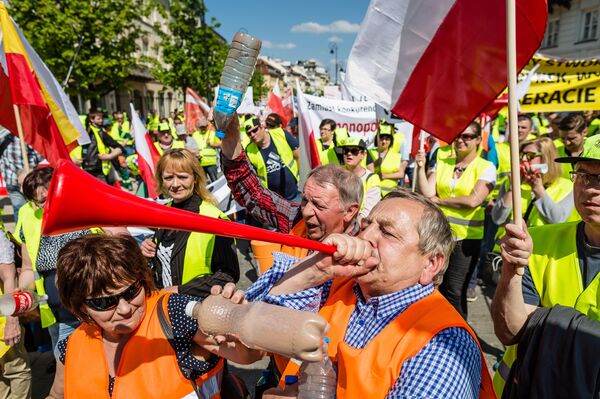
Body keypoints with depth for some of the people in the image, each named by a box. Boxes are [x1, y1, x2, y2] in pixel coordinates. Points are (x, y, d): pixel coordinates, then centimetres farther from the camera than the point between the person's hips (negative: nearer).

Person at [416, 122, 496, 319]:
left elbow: (473, 200, -17)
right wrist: (421, 167, -13)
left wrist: (438, 200, -10)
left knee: (454, 291, 4)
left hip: (466, 236, -3)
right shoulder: (442, 162, 6)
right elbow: (427, 193, -3)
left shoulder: (486, 167, -4)